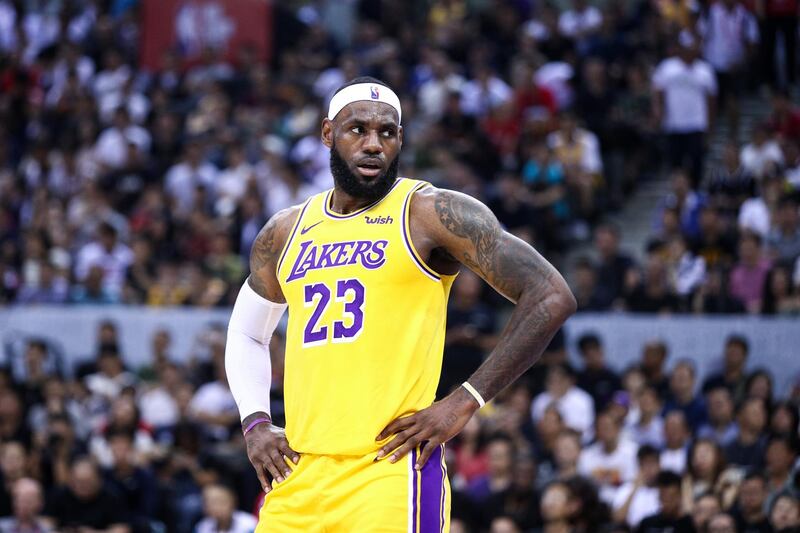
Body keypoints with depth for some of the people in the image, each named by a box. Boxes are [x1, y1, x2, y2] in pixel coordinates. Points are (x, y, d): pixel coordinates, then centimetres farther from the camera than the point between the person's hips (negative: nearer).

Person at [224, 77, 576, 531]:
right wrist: (255, 423, 14)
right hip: (297, 476, 6)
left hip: (392, 472, -6)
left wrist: (465, 403, -10)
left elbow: (552, 298, -8)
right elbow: (245, 335, 33)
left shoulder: (433, 213, -2)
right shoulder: (285, 233, 16)